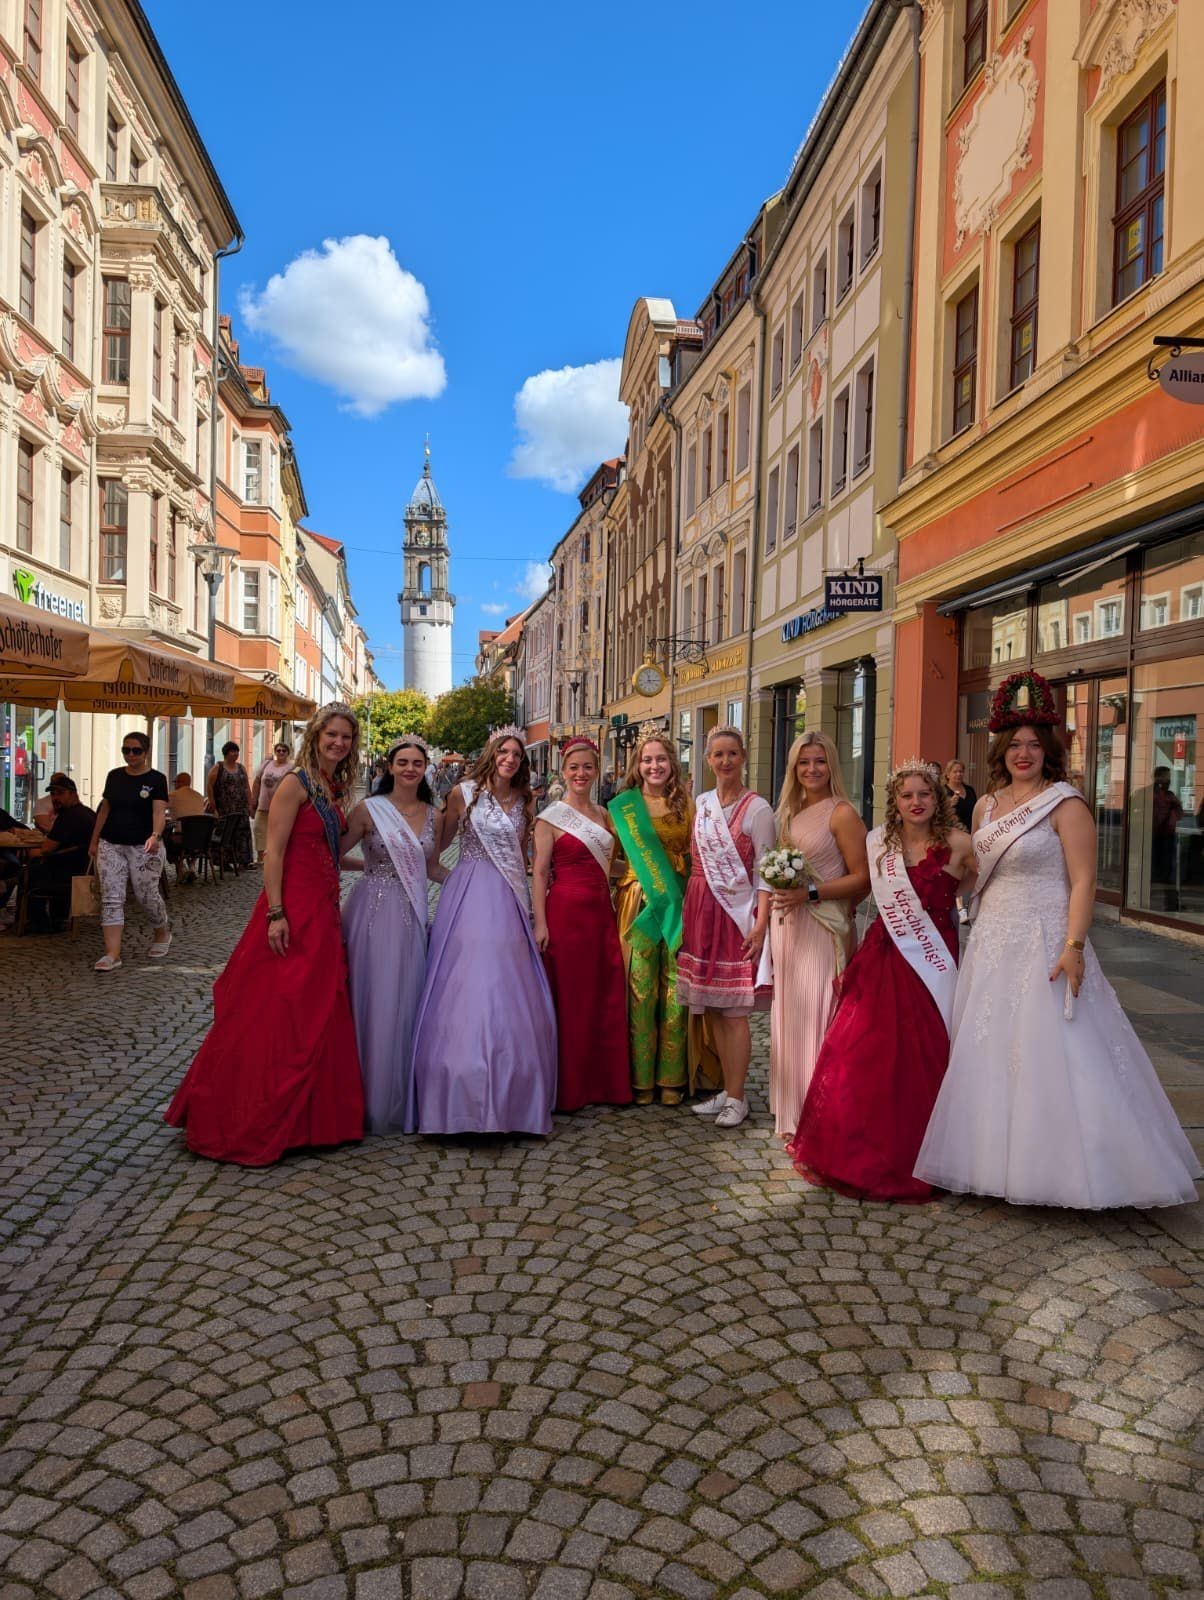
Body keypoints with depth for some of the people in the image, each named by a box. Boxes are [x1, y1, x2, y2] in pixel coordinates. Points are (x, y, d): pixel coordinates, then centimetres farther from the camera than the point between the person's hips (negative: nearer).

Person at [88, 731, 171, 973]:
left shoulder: (156, 779, -7)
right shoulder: (114, 776, 7)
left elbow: (159, 812, -18)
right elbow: (104, 810, 15)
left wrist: (156, 836, -36)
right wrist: (94, 841, 14)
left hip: (143, 847, -4)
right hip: (111, 845, 4)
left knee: (146, 895, 3)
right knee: (111, 898, -3)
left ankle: (162, 934, 31)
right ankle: (112, 954, -4)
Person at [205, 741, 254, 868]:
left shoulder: (241, 768, 14)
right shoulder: (217, 767, 0)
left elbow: (247, 787, 14)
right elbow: (209, 786, -4)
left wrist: (249, 804, 7)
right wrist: (212, 802, -9)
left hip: (241, 808, 4)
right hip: (224, 809, -4)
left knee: (243, 833, -2)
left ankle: (244, 861, 0)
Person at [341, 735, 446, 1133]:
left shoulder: (432, 815, 8)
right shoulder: (369, 809, -4)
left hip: (412, 915, 4)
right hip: (375, 910, -4)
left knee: (406, 1002, 9)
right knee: (374, 1000, 1)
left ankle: (401, 1098, 23)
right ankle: (373, 1099, 15)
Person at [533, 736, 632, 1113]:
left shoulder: (602, 814, 14)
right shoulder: (550, 817, -4)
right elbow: (540, 873, -7)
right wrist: (541, 923, -14)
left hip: (602, 912, 6)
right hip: (567, 912, -6)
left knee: (608, 996, 7)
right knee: (570, 998, 1)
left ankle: (606, 1082, 19)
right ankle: (570, 1089, 13)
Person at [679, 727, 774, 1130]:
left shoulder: (757, 808, -6)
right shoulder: (701, 803, 10)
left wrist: (760, 922, -17)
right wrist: (689, 911, 9)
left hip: (737, 913, -6)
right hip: (701, 910, 6)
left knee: (734, 1011, -3)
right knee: (713, 1008, 10)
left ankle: (736, 1098, 7)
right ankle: (727, 1090, 20)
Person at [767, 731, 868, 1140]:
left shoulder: (842, 814, -9)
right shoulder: (789, 813, 13)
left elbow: (861, 878, -12)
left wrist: (810, 893, -19)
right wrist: (780, 891, 7)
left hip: (822, 928, -7)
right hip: (786, 925, 7)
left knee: (816, 1016, -4)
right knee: (789, 1014, 12)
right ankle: (793, 1113, 24)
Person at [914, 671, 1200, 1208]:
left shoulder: (1065, 805, -9)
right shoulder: (987, 805, 11)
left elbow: (1083, 882, -15)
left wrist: (1073, 947, -22)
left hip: (1043, 944, -7)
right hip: (991, 943, 7)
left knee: (1047, 1053, -5)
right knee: (988, 1054, 12)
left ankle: (1055, 1165, 8)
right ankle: (997, 1158, 25)